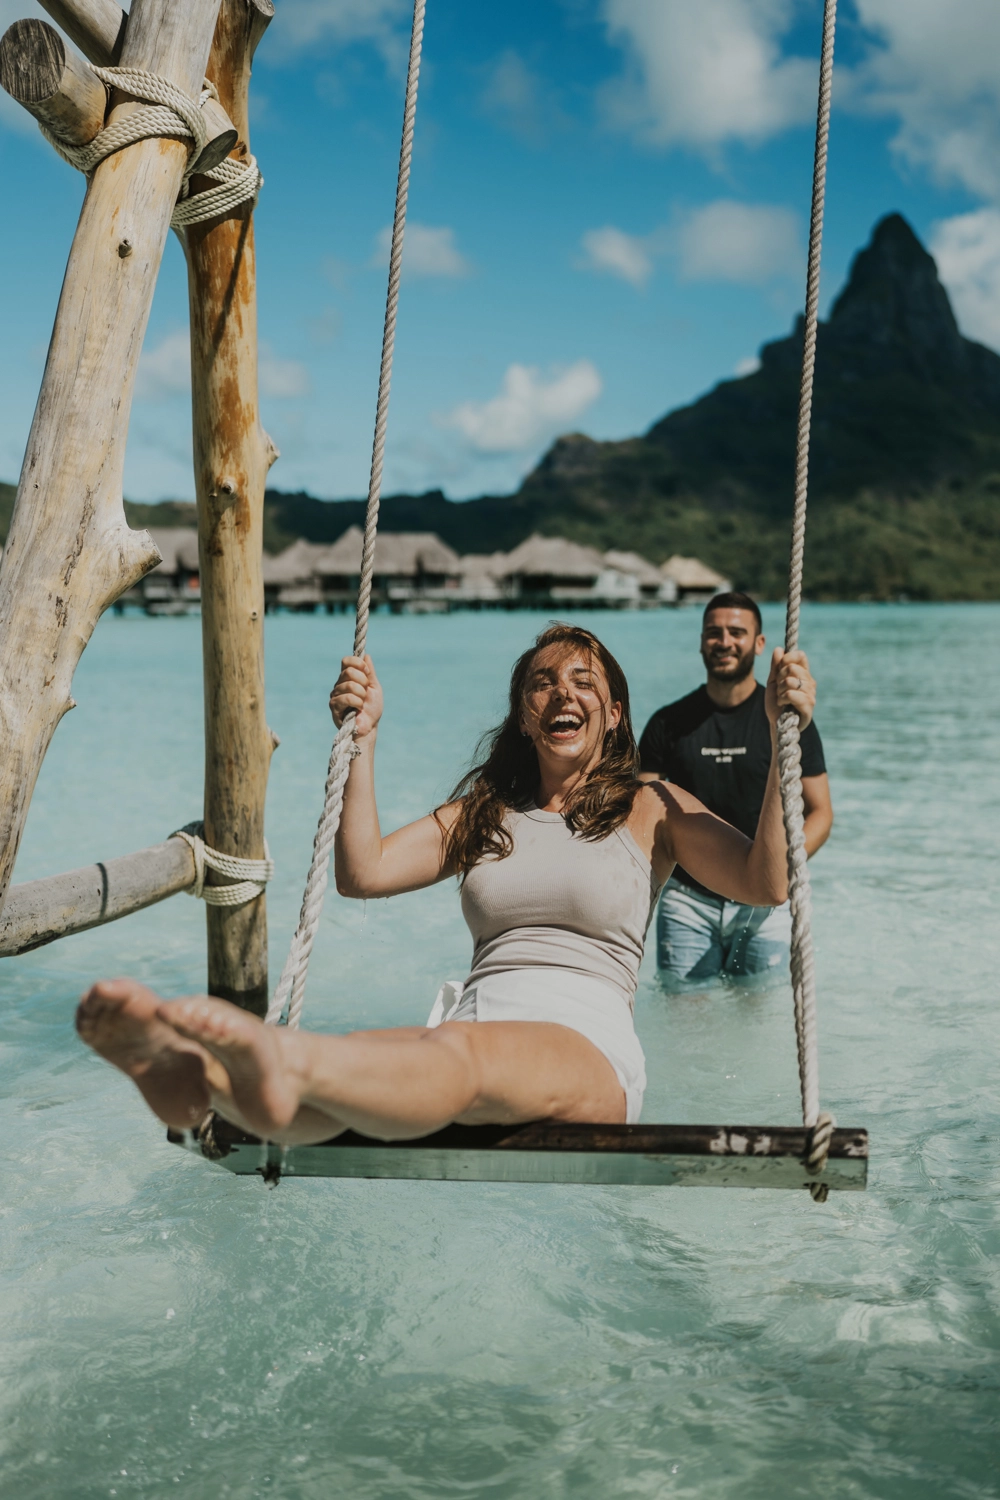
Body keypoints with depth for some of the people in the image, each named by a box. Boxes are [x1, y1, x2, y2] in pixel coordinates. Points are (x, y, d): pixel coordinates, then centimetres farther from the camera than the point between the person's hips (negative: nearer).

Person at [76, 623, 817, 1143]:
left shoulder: (651, 809, 16)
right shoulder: (483, 812, 26)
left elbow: (764, 882, 1)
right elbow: (363, 873, 14)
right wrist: (363, 739, 10)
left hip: (587, 1045, -3)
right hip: (469, 1026, 4)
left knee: (464, 1054, -41)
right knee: (347, 1064, -34)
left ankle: (287, 1062, -72)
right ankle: (195, 1074, -66)